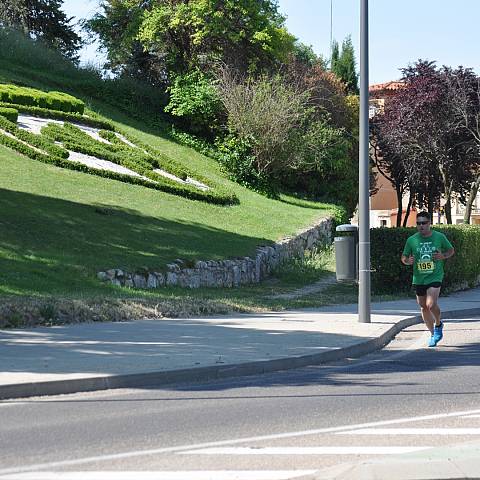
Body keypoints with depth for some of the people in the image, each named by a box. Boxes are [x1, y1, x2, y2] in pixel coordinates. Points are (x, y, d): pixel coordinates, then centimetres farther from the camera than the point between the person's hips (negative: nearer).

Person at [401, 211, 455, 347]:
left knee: (431, 304, -19)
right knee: (423, 307, 10)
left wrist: (443, 256, -8)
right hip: (418, 279, 3)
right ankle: (433, 334, 28)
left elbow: (451, 250, 12)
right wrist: (408, 261, -14)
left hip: (435, 277, -3)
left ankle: (438, 325, 12)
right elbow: (404, 257, 10)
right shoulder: (412, 240, 0)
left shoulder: (439, 237, -2)